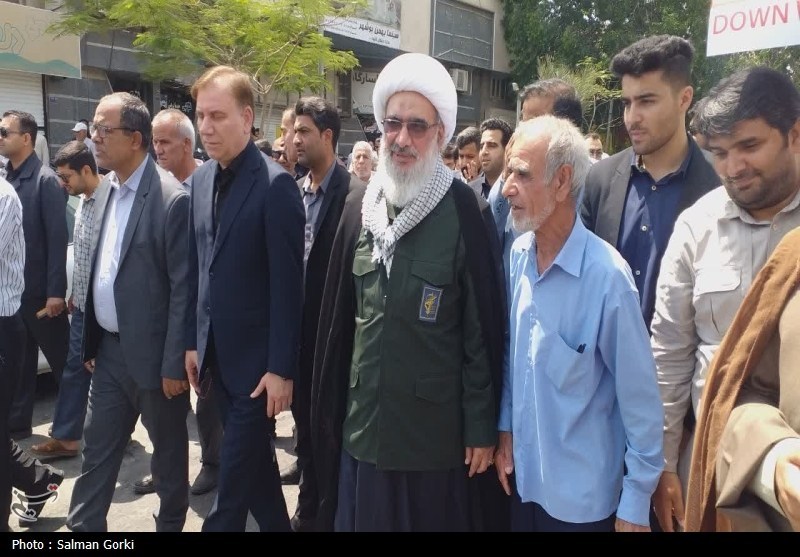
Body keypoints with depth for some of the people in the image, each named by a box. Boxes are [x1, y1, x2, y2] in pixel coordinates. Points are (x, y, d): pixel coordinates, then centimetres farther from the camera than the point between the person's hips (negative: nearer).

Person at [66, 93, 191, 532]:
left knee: (168, 449, 13)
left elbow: (183, 288, -18)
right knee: (97, 449, 15)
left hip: (151, 353, -7)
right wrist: (89, 341, 11)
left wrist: (174, 363, -16)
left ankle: (170, 522, 34)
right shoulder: (106, 190, 7)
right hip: (109, 349, 7)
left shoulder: (172, 198, -17)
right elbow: (99, 272, 12)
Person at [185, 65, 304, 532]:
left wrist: (282, 368, -16)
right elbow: (198, 268, 11)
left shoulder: (275, 185, -15)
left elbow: (287, 284, -16)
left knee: (236, 471, 2)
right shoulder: (201, 180, 7)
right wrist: (193, 342, 11)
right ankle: (276, 522, 39)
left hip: (256, 358, -7)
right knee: (253, 456, 21)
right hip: (216, 353, 7)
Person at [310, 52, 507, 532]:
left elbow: (485, 329, -10)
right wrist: (329, 408, 10)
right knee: (362, 519, 18)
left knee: (431, 519, 13)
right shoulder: (359, 207, 3)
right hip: (363, 424, 5)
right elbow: (338, 316, 8)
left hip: (437, 432, -4)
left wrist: (482, 427, -7)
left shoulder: (467, 212, -12)